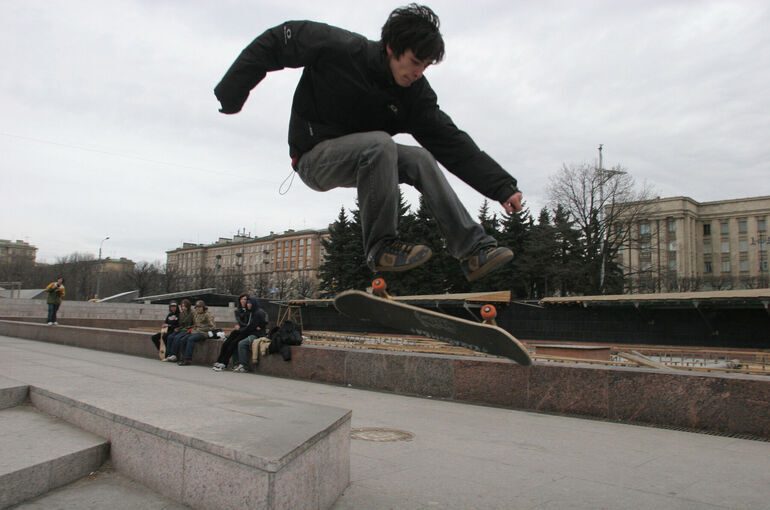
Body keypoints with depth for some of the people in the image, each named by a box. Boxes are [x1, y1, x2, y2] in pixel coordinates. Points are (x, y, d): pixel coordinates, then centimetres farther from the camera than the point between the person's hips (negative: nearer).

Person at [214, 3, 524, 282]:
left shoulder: (415, 94, -7)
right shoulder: (338, 49, -20)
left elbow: (452, 143, -12)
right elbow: (275, 43, -9)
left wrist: (502, 187, -20)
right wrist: (231, 94, -10)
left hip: (363, 157, 6)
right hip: (313, 157, -5)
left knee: (421, 159, -15)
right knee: (380, 143, -33)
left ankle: (474, 250, -14)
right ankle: (381, 246, -23)